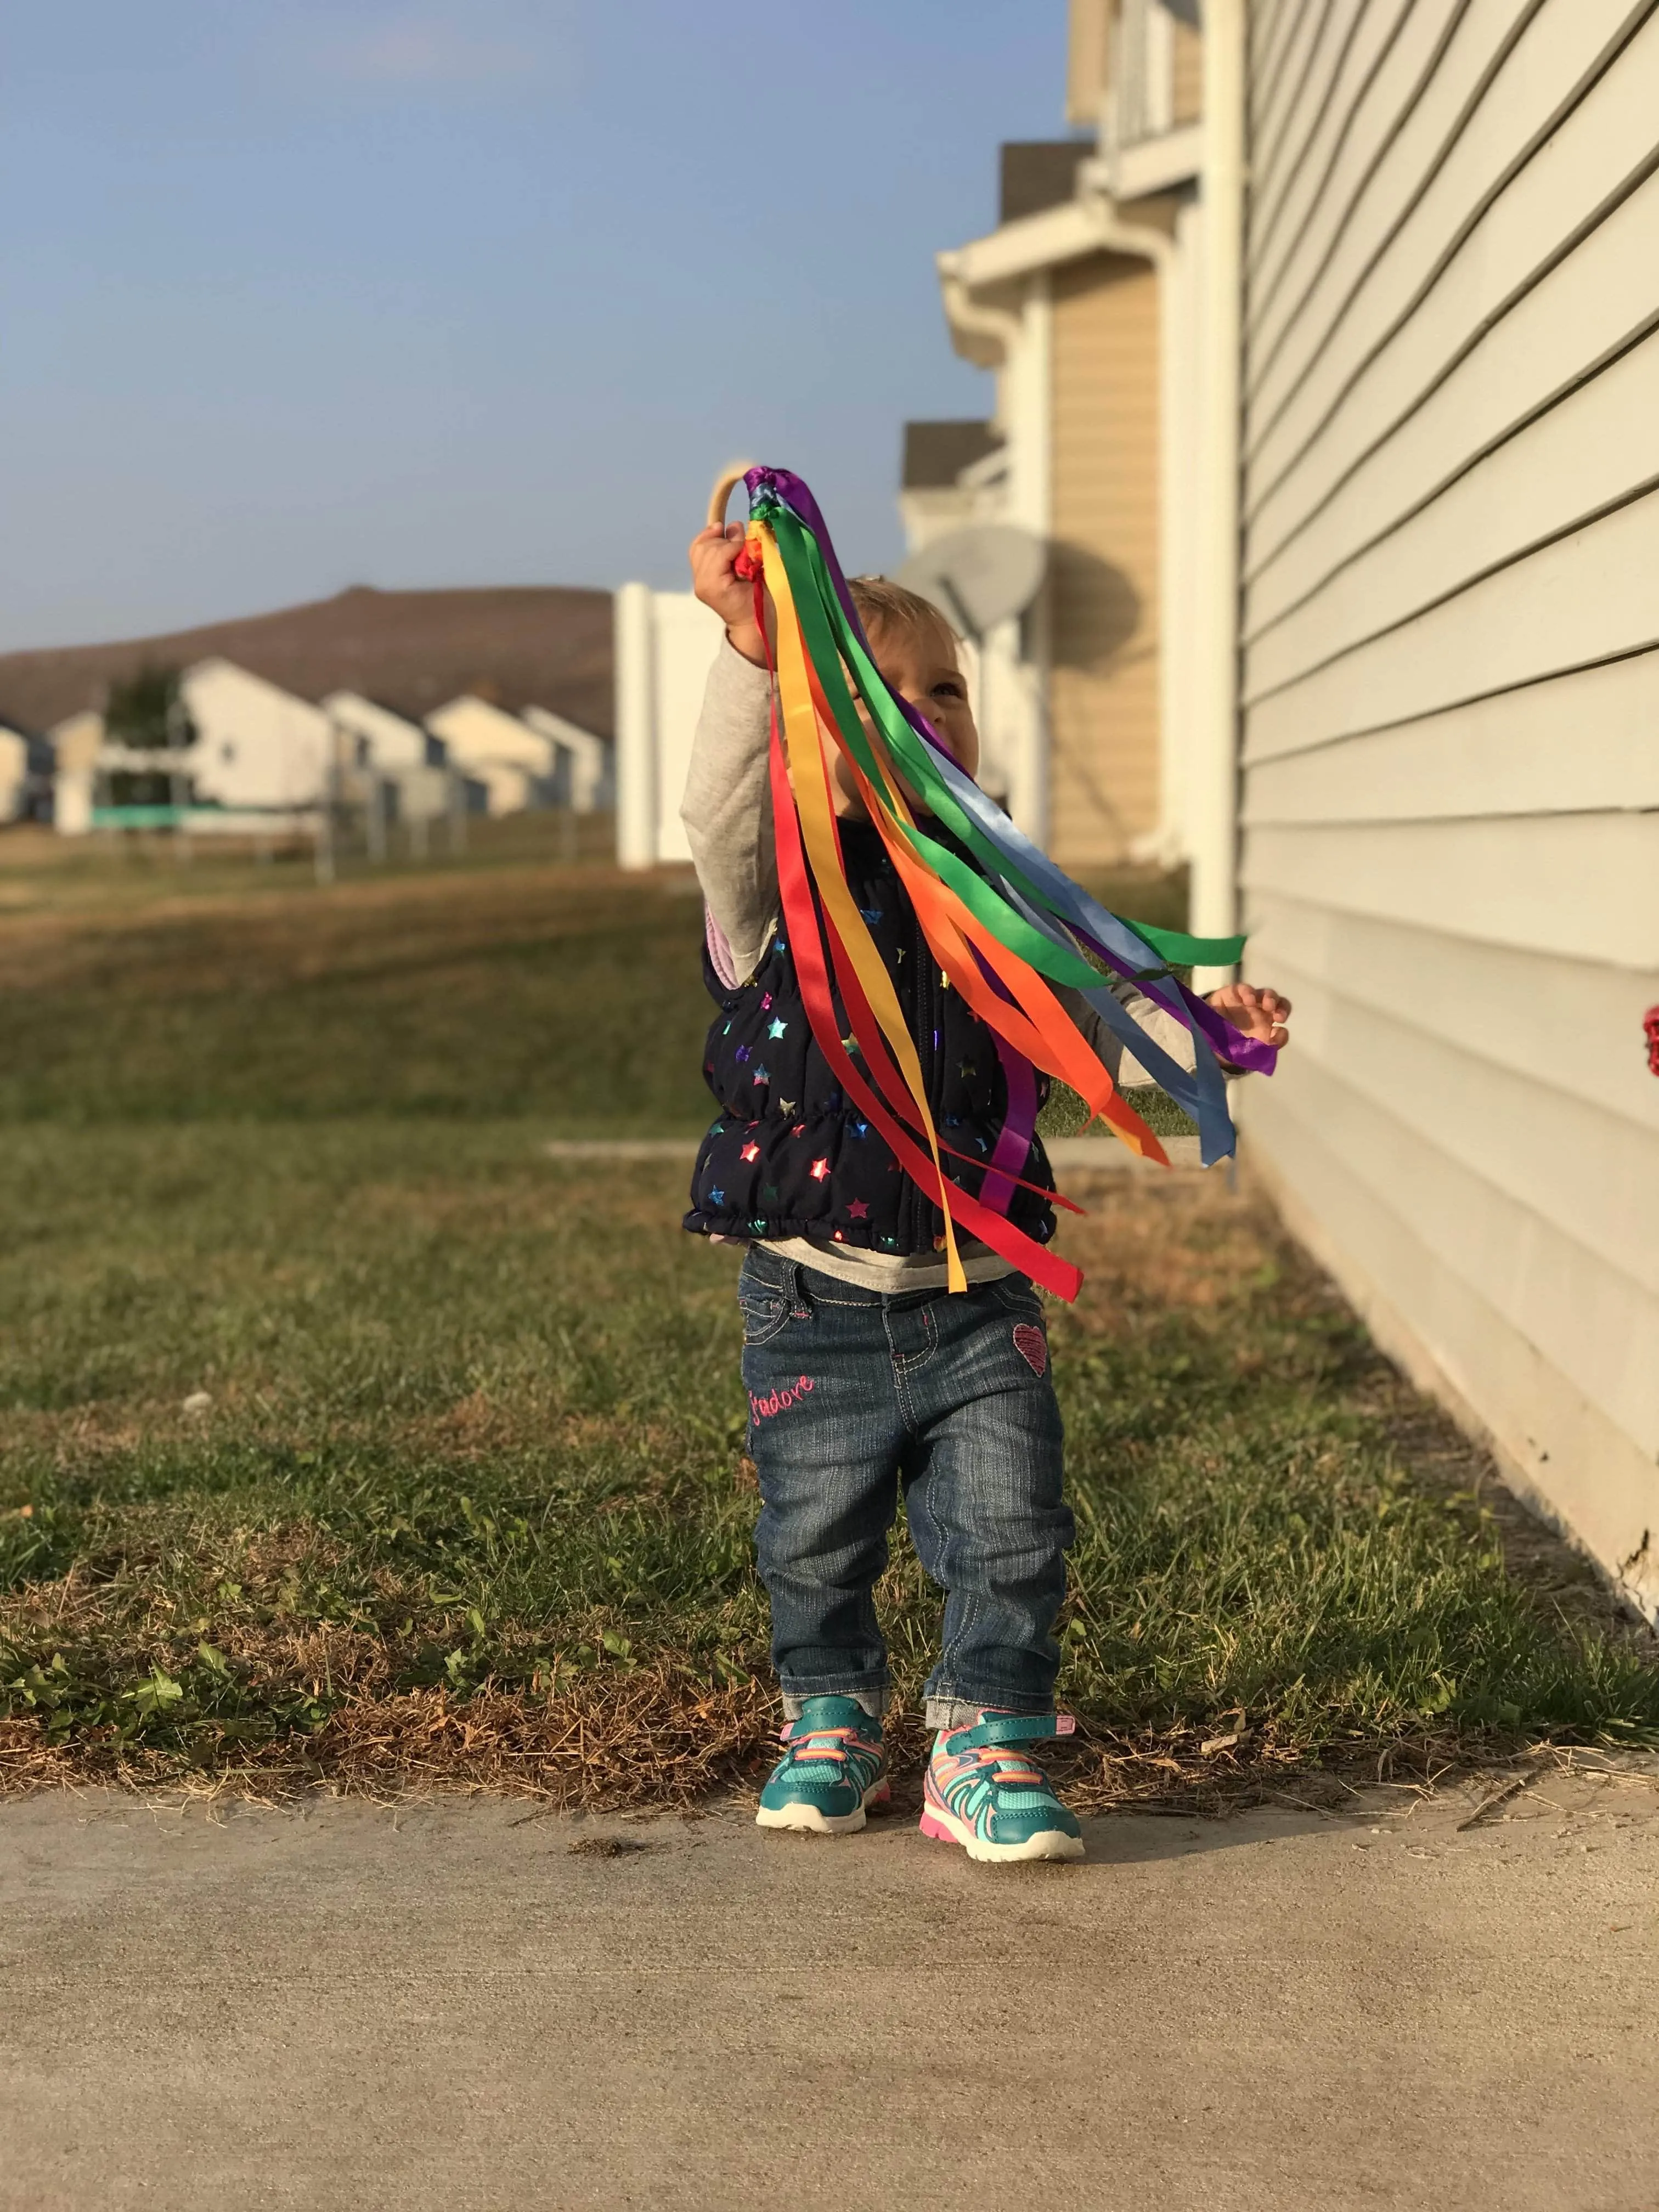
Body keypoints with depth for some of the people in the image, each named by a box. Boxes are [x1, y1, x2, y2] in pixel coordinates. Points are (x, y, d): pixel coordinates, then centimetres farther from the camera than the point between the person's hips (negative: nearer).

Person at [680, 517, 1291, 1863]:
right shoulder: (778, 893, -7)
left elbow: (1095, 1023, 5)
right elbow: (724, 809, -28)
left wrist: (1204, 1031, -15)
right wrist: (747, 648, -41)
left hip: (978, 1296, 2)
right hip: (816, 1301, -2)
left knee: (1010, 1536, -2)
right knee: (817, 1548, 12)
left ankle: (987, 1749, 14)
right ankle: (832, 1725, 35)